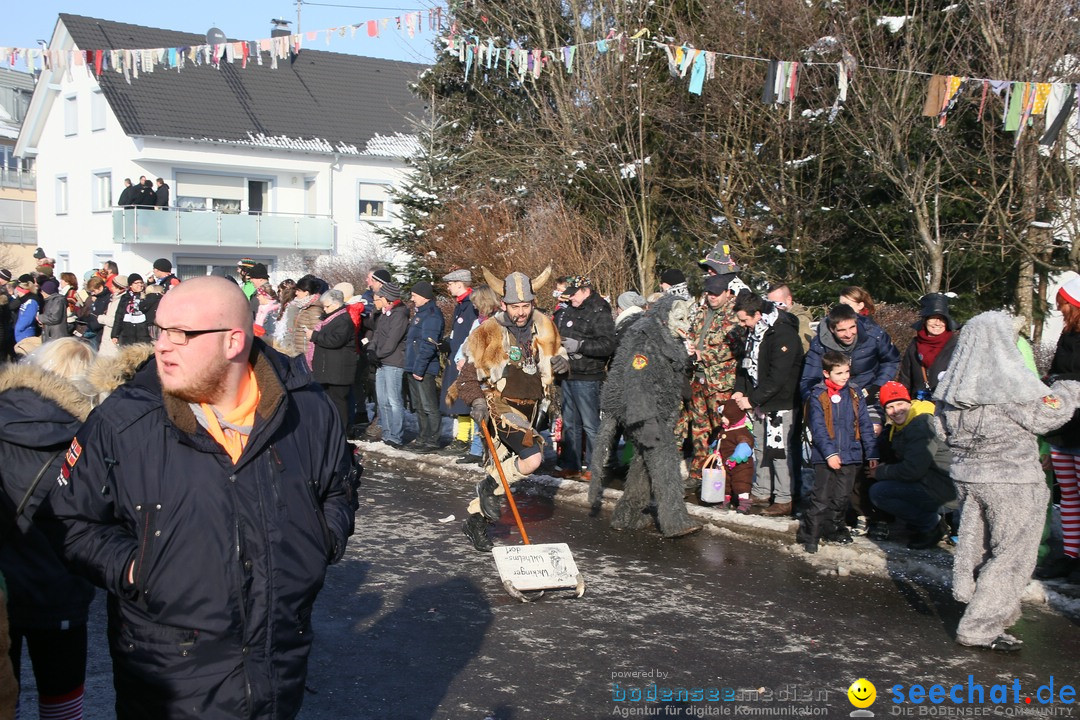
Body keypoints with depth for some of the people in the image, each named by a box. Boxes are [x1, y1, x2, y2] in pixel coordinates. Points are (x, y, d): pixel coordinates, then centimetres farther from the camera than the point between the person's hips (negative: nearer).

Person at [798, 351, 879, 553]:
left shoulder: (855, 393, 7)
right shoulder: (818, 396, -5)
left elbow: (865, 426, 10)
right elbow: (818, 428, -10)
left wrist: (871, 453, 5)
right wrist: (830, 453, -18)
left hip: (850, 456, 4)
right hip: (825, 457, -4)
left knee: (841, 498, 12)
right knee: (821, 498, -5)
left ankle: (833, 529, 27)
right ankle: (808, 535, 3)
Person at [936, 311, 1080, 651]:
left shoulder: (953, 383, 1)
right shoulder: (1012, 382, -20)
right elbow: (1045, 416, -12)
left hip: (966, 476, 7)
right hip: (1010, 482, -7)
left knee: (974, 544, 19)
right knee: (1011, 553, 3)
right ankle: (979, 627, 5)